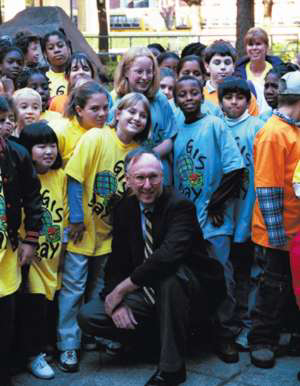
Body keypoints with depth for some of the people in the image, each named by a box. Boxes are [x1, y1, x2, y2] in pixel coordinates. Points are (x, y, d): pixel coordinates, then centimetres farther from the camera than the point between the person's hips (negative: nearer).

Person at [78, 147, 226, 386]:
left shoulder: (180, 205, -19)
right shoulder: (124, 209, 2)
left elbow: (168, 257, -35)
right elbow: (117, 262, 3)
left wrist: (121, 289, -26)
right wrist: (116, 303, -15)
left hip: (191, 288, -6)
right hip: (148, 292, 6)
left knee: (168, 273, -39)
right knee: (89, 317, -9)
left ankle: (171, 367, -23)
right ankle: (159, 335, 10)